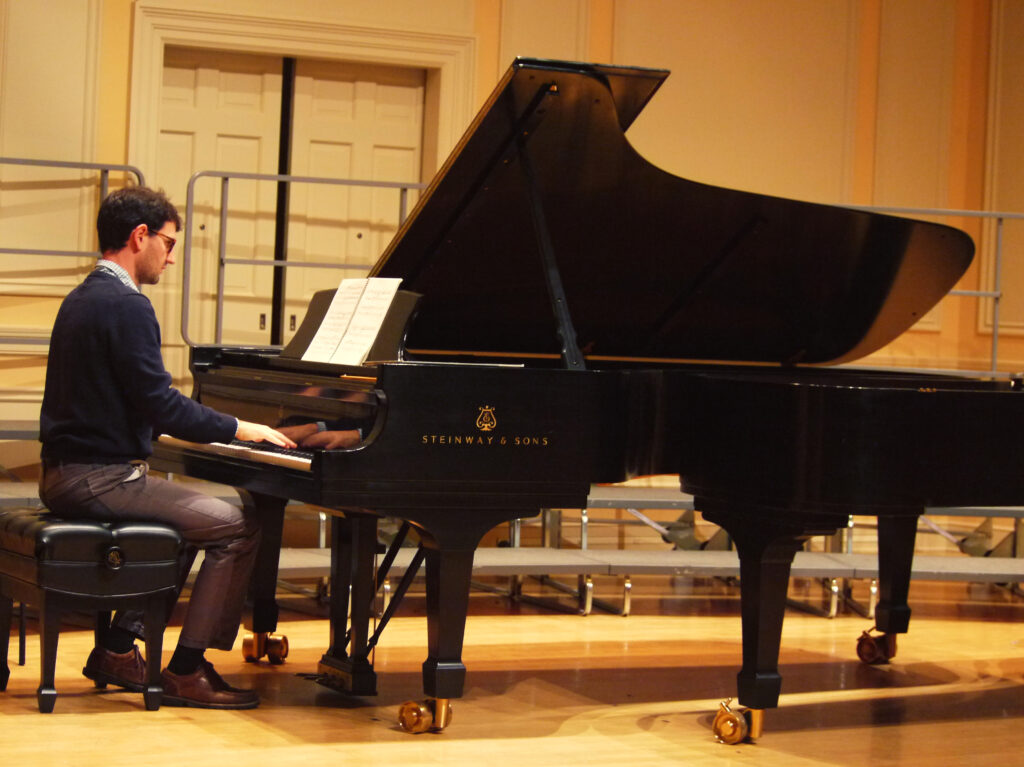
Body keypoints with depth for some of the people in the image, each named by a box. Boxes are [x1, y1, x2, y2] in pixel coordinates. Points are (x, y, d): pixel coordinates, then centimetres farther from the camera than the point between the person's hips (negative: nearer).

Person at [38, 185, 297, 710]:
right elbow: (161, 404, -20)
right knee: (237, 528, -9)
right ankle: (186, 672, -6)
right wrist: (238, 428, -8)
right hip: (97, 478, -11)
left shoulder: (83, 298, 16)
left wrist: (216, 427, 21)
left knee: (188, 513, 28)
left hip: (68, 473, 11)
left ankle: (118, 649, 24)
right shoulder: (126, 306, -16)